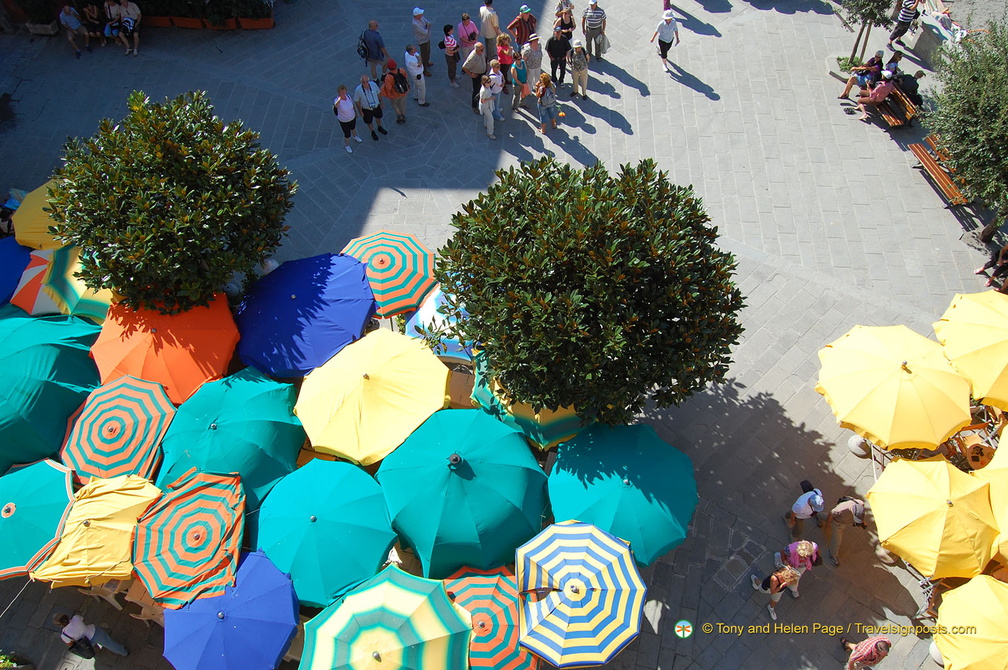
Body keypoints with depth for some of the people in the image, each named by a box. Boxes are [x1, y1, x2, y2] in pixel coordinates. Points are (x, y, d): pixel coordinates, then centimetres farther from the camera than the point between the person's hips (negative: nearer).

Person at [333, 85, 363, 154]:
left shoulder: (348, 96, -19)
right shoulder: (337, 100, -35)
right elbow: (335, 105, -61)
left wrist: (355, 112, 16)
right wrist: (339, 99, -84)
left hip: (352, 117, 6)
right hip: (344, 121, -6)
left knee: (353, 128, 35)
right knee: (347, 134, 11)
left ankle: (355, 137, 68)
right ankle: (346, 145, 43)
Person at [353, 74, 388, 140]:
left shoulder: (373, 84, -22)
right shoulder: (358, 90, -29)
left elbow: (378, 93, -2)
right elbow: (357, 101, -15)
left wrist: (381, 101, 8)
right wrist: (360, 111, -9)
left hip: (376, 107, 3)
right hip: (366, 110, -3)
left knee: (378, 118, 30)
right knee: (369, 122, 21)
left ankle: (380, 128, 62)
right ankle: (373, 132, 52)